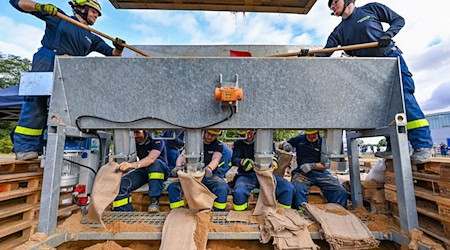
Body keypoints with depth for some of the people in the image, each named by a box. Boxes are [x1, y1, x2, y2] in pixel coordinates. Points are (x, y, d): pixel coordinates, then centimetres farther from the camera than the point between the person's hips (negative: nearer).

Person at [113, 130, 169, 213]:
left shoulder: (156, 140, -20)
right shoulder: (133, 141, -3)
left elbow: (151, 159, -36)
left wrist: (132, 165, -51)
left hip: (160, 171, -4)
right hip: (141, 170, 5)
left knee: (156, 163, -38)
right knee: (121, 184, -19)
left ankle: (154, 200, -29)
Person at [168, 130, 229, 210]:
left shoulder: (218, 145, 6)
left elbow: (216, 159, -12)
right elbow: (183, 155, -4)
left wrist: (209, 168, -36)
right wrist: (178, 165, -27)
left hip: (210, 175, -1)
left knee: (222, 188, -32)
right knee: (173, 186, -20)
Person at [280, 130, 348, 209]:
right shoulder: (299, 139, 11)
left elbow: (325, 165, 3)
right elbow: (280, 146, 16)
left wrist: (312, 165, -15)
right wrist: (284, 144, -8)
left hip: (320, 172, 2)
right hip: (302, 172, -1)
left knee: (341, 192, -19)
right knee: (298, 190, -33)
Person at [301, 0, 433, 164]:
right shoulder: (338, 32, 10)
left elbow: (398, 20, 8)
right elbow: (324, 54, -2)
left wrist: (388, 34, -12)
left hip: (391, 57, -3)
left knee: (404, 96, -16)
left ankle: (423, 145, -14)